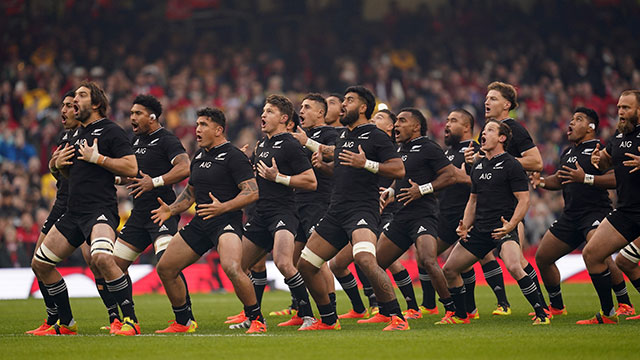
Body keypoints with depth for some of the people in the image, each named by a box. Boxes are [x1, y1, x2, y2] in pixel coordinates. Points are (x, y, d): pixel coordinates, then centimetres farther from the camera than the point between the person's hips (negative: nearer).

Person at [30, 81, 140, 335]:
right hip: (74, 212, 9)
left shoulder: (110, 131, -5)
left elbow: (131, 167, -14)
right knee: (40, 264, 10)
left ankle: (131, 321, -26)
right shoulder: (78, 134, 20)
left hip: (101, 209, -9)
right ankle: (66, 324, 20)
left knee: (102, 258, -34)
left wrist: (97, 158, -16)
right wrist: (61, 164, 10)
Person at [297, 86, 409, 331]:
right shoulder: (342, 136, 20)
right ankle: (328, 320, 22)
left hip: (362, 210, -9)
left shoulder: (375, 136, -4)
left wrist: (366, 164, -19)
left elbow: (399, 169, -12)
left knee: (365, 259, -33)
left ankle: (397, 318, -27)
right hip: (336, 211, 9)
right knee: (305, 265, 8)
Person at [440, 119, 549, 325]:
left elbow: (524, 200, -11)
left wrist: (510, 225, -24)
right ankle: (460, 315, 24)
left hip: (503, 229, -8)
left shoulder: (511, 165, -6)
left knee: (514, 267, -32)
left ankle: (541, 314, -20)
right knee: (449, 270, 6)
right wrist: (465, 227, 10)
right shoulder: (478, 167, 16)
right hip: (480, 229, 8)